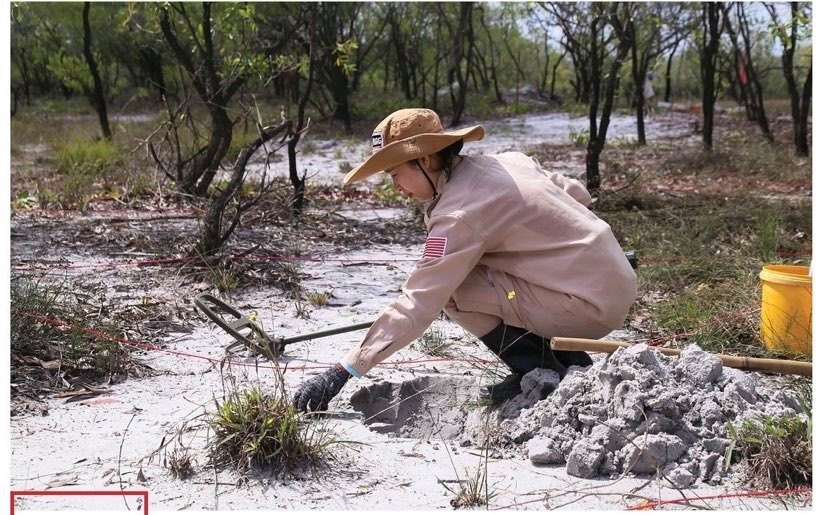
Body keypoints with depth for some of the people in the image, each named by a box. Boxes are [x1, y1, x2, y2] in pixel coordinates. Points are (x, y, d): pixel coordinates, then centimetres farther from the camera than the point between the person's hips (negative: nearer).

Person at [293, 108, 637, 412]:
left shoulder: (460, 214, -20)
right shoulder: (507, 161, 4)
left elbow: (416, 306, -22)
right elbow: (577, 193, 14)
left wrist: (342, 372, -19)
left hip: (592, 304, -9)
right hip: (615, 281, 9)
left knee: (453, 290, -12)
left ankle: (542, 374, -1)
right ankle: (568, 360, 15)